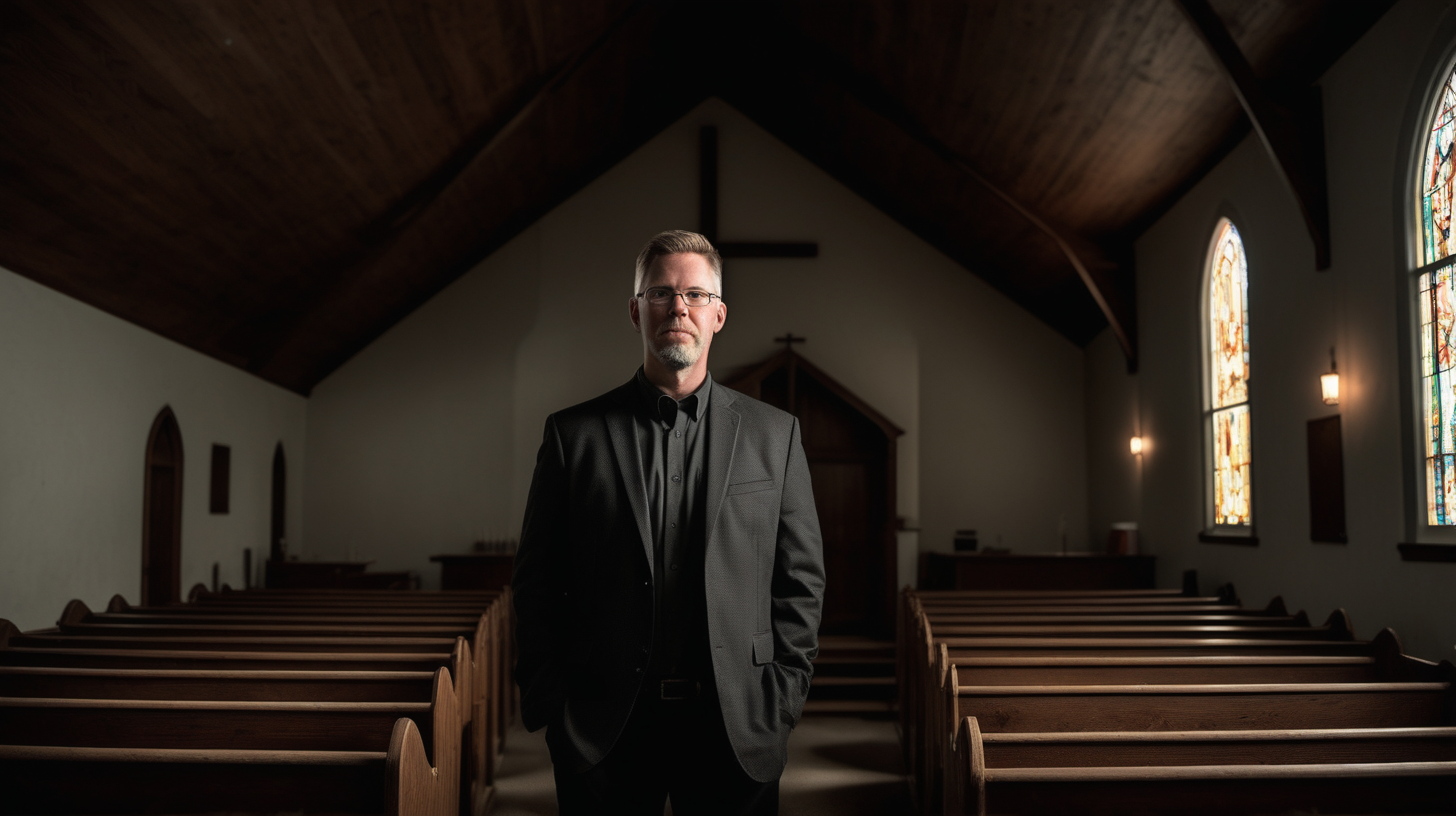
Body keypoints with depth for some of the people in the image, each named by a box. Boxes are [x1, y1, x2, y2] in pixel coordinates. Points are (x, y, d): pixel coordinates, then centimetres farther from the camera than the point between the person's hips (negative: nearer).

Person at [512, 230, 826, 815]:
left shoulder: (773, 435, 4)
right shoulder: (573, 434, 2)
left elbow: (802, 579, 6)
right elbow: (535, 585, 3)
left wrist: (779, 702, -1)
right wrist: (551, 706, -2)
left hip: (737, 734, 1)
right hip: (605, 729, 0)